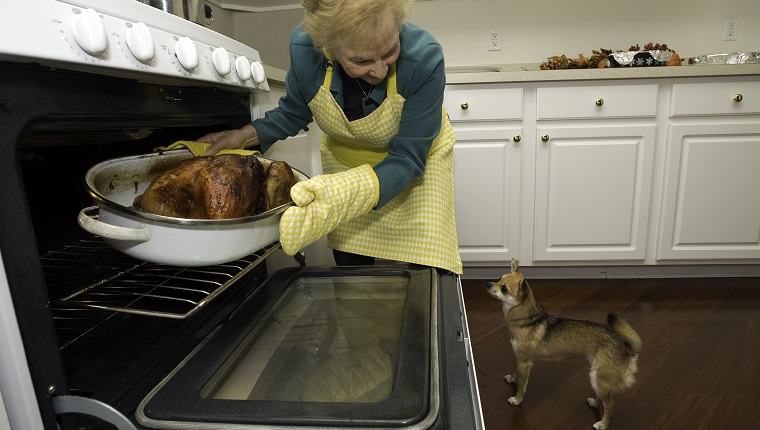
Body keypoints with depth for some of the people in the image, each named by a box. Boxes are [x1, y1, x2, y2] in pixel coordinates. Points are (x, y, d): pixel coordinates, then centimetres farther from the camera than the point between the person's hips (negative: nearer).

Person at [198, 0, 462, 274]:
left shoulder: (424, 58, -33)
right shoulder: (305, 48, -25)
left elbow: (408, 157, -29)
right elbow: (293, 113, -4)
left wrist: (348, 195, -46)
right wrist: (247, 135, -21)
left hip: (418, 156, -1)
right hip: (344, 160, 2)